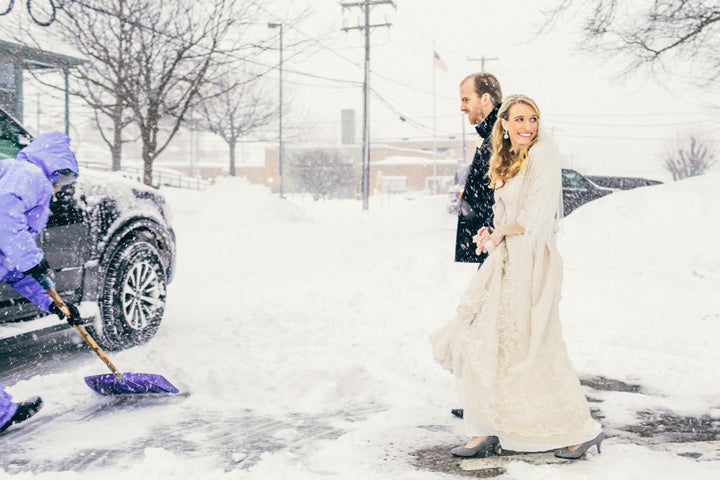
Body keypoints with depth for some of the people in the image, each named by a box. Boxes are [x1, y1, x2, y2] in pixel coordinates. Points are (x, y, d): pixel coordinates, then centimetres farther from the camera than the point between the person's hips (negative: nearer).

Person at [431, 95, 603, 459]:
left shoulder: (543, 154, -10)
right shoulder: (508, 161, 16)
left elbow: (533, 217, -18)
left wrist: (497, 234, -4)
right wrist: (492, 234, 1)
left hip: (532, 262, -9)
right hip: (505, 260, 9)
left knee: (535, 350, -2)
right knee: (481, 342, 7)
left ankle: (582, 430, 15)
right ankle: (486, 431, 16)